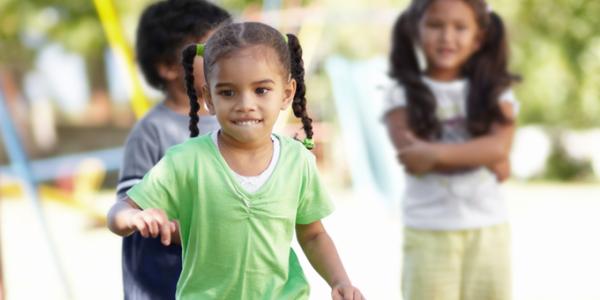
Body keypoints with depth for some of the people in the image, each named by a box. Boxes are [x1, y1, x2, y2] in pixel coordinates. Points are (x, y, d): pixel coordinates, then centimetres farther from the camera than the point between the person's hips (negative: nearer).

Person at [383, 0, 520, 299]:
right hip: (428, 233, -2)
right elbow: (414, 158, -15)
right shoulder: (403, 95, -1)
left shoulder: (495, 93, 5)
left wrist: (436, 153, -23)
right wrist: (483, 157, -14)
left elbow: (499, 146, -13)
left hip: (488, 231, 2)